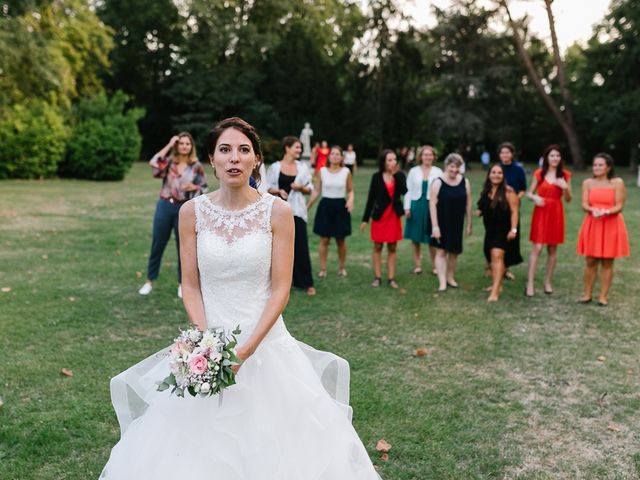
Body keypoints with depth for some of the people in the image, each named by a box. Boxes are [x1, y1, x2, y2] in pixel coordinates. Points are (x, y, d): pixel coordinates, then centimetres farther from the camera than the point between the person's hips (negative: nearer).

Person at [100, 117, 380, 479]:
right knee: (197, 447, 8)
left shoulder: (277, 212, -7)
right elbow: (191, 287, 1)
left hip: (265, 338, -1)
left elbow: (280, 290, -8)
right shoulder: (192, 212, -1)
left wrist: (247, 349, -16)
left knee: (269, 445, 5)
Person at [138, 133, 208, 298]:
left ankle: (182, 283, 21)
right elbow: (153, 163, -19)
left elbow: (205, 188, 4)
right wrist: (168, 145, -14)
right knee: (157, 245, 8)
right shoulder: (169, 162, 2)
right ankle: (149, 281, 22)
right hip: (164, 206, 1)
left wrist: (194, 187, -18)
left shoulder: (196, 166, -1)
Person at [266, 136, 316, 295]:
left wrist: (301, 188, -10)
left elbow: (310, 189, 10)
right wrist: (278, 191, -16)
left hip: (297, 210, 1)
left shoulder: (302, 167, 7)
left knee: (301, 246, -2)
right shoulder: (275, 167, 1)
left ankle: (306, 282, 3)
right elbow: (268, 188, 3)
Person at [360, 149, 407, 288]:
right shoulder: (377, 177, -4)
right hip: (379, 216, -1)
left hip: (394, 216, 1)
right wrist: (365, 219, -3)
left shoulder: (400, 175, -1)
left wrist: (396, 174, -19)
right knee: (378, 247, 5)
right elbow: (371, 198, -2)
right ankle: (377, 277, 13)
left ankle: (391, 278, 13)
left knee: (392, 248, 7)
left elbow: (404, 191, -19)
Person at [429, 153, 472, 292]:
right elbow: (432, 205, -11)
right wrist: (435, 226, -16)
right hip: (442, 222, -3)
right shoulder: (438, 182, -9)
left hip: (457, 223, 3)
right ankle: (442, 282, -4)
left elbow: (468, 204, 6)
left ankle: (450, 277, 28)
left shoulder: (465, 182, 1)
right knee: (441, 251, -4)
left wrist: (469, 224, 6)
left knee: (454, 251, 11)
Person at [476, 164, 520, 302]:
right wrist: (480, 212, 4)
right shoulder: (486, 191, 8)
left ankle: (495, 291, -22)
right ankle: (496, 284, 32)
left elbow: (514, 211, -13)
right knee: (492, 257, 15)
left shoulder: (508, 191, -12)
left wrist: (513, 229, -19)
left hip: (503, 231, -7)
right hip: (490, 231, 8)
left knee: (497, 256, -18)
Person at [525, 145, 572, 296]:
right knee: (537, 248, -8)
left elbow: (568, 199, 4)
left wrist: (565, 187, -15)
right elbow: (529, 193, 8)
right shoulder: (539, 173, 2)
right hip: (541, 212, -2)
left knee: (553, 249, 7)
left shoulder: (565, 175, 4)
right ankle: (530, 284, -6)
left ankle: (548, 282, 18)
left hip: (556, 213, 2)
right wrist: (534, 198, -14)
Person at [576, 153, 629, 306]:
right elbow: (584, 204, -2)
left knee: (607, 263, 3)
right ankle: (587, 294, 14)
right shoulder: (588, 183, 5)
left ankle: (603, 296, 11)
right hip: (592, 225, 2)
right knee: (591, 261, 5)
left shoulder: (617, 182, -4)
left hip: (611, 226, -2)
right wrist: (593, 210, -24)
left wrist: (606, 212, -25)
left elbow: (619, 206, -7)